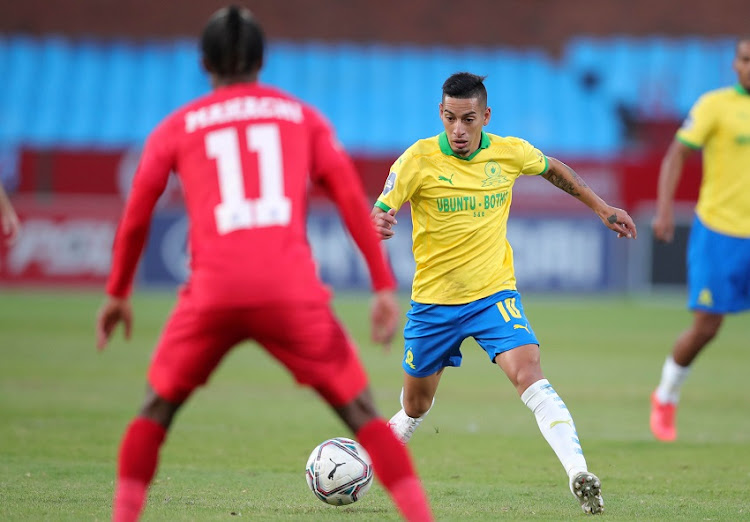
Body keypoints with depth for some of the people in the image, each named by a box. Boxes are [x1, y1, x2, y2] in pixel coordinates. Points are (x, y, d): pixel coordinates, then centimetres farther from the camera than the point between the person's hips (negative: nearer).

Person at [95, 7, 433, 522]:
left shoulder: (176, 127, 18)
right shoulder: (302, 116, 18)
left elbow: (136, 216, 17)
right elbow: (352, 198, 9)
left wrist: (117, 293, 29)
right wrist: (385, 286, 9)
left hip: (214, 292, 0)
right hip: (292, 291, 0)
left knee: (157, 408, 21)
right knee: (362, 413, 9)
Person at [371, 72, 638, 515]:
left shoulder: (510, 153, -5)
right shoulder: (419, 160, -13)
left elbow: (553, 169, 17)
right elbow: (379, 215, -17)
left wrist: (602, 208, 19)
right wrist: (378, 225, -41)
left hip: (494, 294, 0)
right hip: (434, 301, 0)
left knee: (530, 376, -24)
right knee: (416, 407, 12)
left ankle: (578, 474, -33)